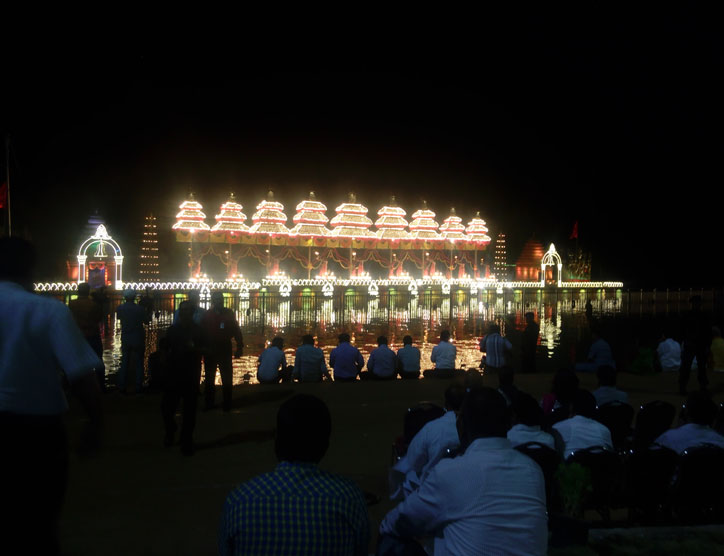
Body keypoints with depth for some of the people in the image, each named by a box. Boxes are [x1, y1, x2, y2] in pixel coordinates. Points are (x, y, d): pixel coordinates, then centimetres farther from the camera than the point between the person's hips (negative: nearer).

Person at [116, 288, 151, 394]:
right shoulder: (140, 309, -16)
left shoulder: (120, 308, -8)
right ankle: (138, 387, 8)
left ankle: (122, 387, 14)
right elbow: (147, 321, -5)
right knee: (139, 364, 7)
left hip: (125, 338, 3)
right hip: (138, 338, -2)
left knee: (124, 362, 12)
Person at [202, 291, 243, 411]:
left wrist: (239, 347, -7)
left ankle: (227, 404, 13)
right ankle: (208, 403, 20)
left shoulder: (229, 314, 2)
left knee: (227, 379, 4)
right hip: (210, 351, 1)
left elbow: (236, 331, 1)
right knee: (209, 379, 10)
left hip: (225, 351, -1)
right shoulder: (207, 315, 2)